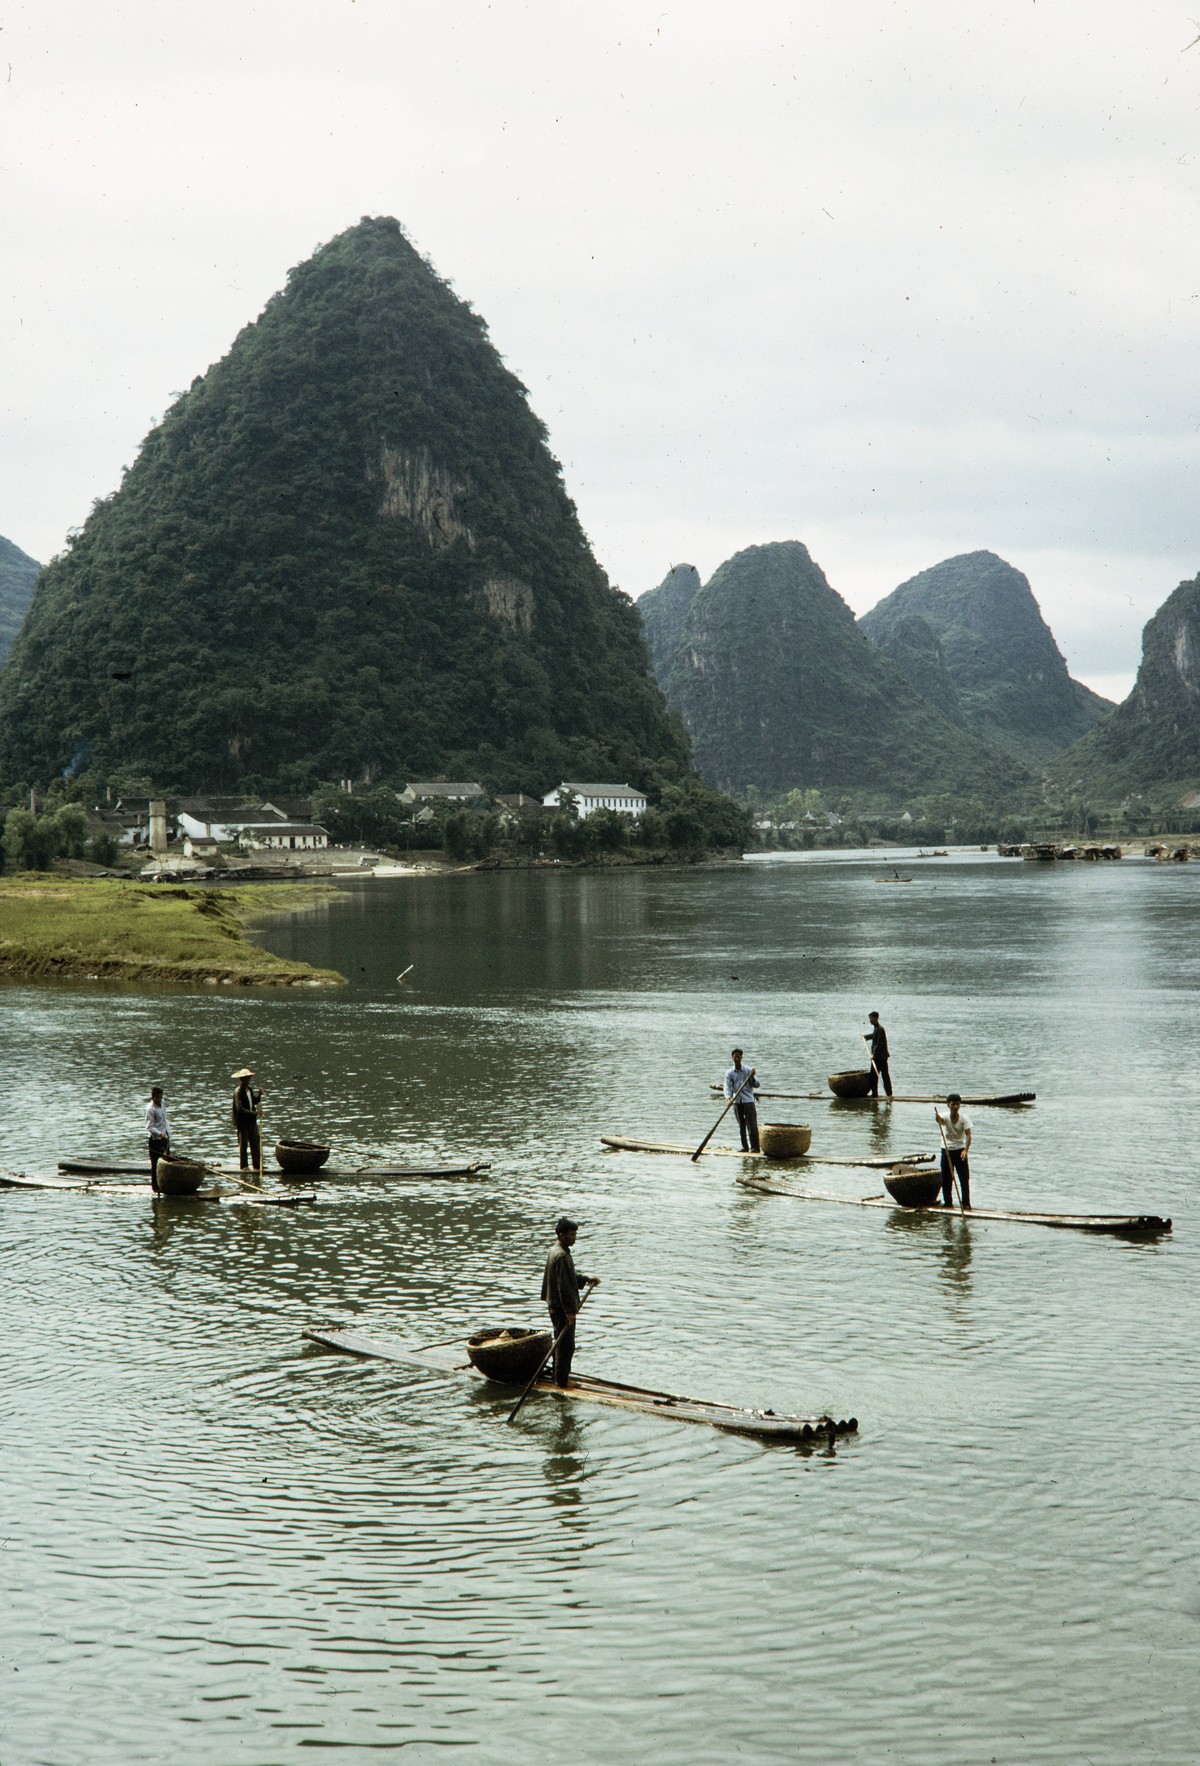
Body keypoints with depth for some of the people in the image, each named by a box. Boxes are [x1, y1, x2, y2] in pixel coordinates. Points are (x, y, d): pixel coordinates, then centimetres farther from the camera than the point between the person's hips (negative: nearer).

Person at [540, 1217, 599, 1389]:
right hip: (562, 1307, -11)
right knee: (566, 1344, -4)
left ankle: (561, 1375, 28)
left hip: (557, 1305, 11)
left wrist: (586, 1279, 15)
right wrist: (569, 1311, -24)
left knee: (561, 1342, 19)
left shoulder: (559, 1252, 12)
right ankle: (562, 1380, 0)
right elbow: (564, 1286, -24)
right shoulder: (561, 1256, -21)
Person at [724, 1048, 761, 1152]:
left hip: (748, 1101, -3)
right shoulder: (729, 1073, 5)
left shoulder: (748, 1070, 1)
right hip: (737, 1102, 3)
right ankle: (744, 1147, 15)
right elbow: (727, 1087, -5)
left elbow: (756, 1085, -1)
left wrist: (752, 1078, -21)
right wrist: (728, 1097, -24)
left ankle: (755, 1147, -4)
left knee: (752, 1125, -6)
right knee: (741, 1126, 8)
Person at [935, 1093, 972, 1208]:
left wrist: (966, 1150, -32)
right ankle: (947, 1202, 15)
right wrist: (938, 1119, -60)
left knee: (964, 1178, -4)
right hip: (946, 1150, 1)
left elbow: (968, 1135, -17)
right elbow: (941, 1120, -34)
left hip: (960, 1150, -1)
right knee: (946, 1178, 5)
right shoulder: (945, 1116, -9)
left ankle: (966, 1203, 0)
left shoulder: (964, 1118, -9)